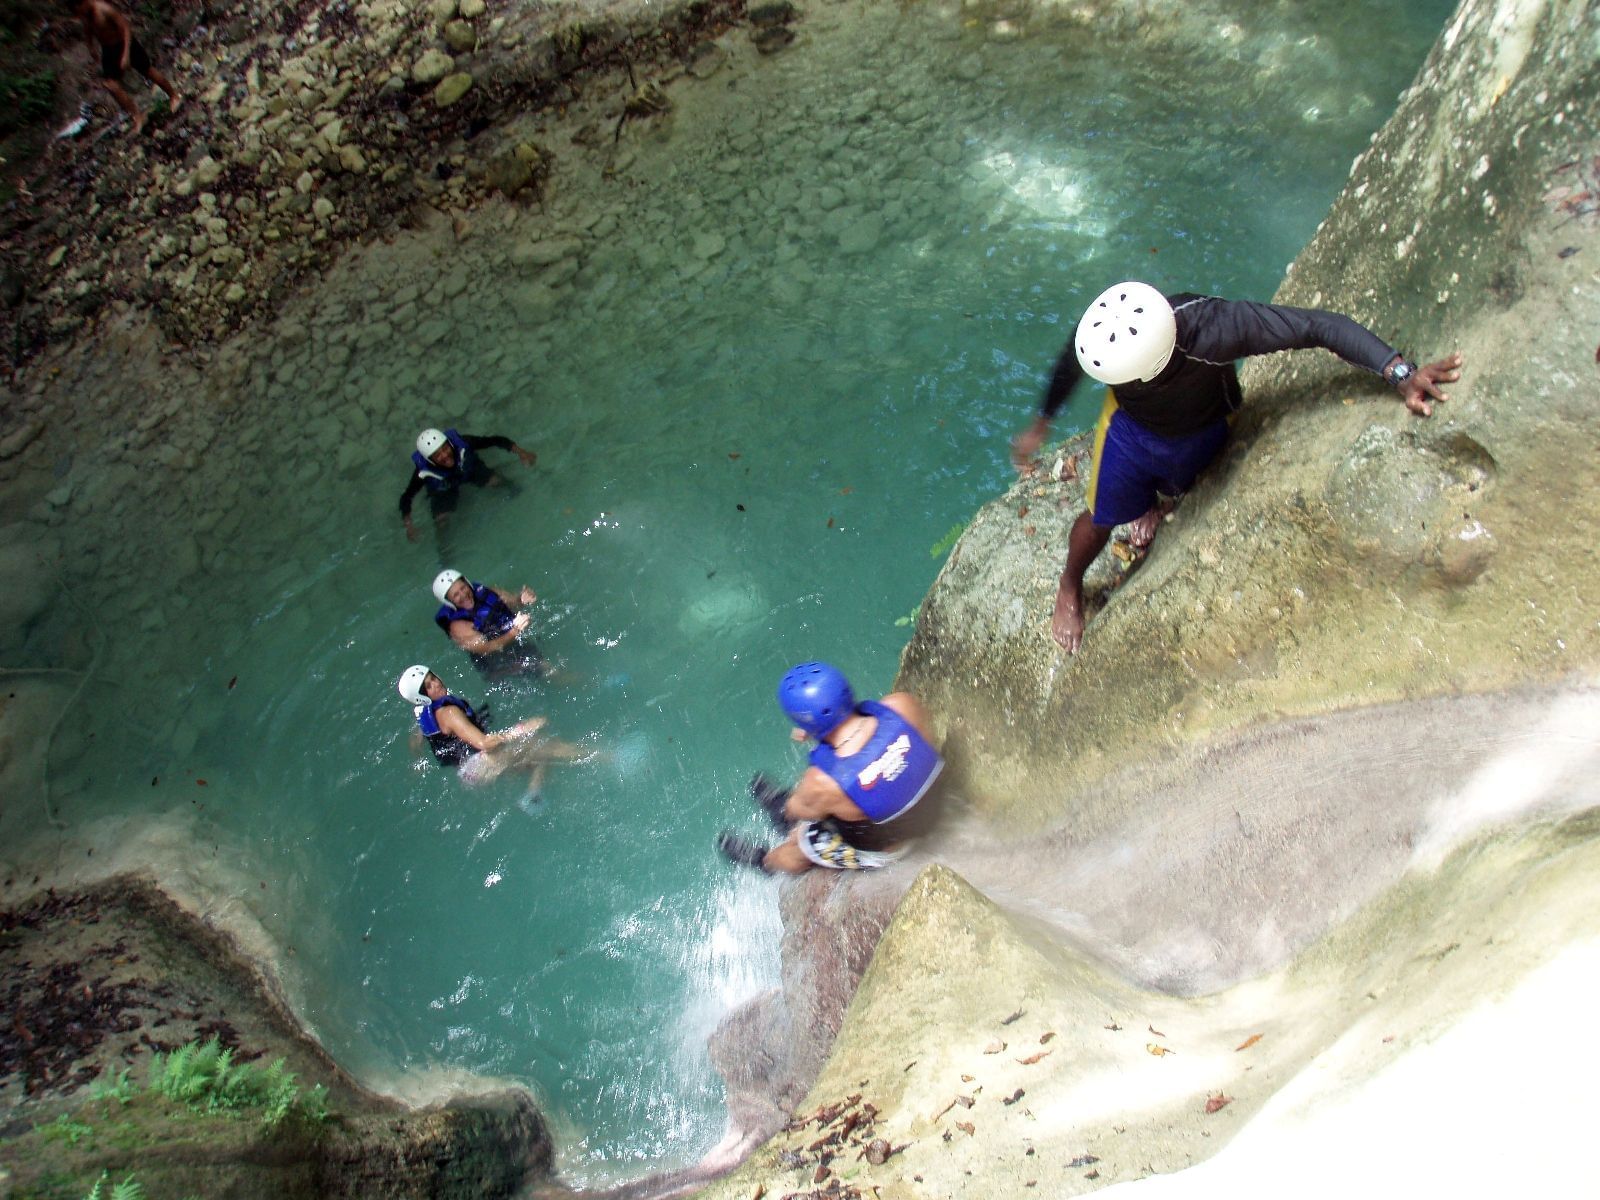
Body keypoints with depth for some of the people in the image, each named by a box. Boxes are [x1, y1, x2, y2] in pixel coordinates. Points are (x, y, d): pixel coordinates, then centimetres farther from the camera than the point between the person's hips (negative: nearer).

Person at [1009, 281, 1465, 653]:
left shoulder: (1212, 328, -47)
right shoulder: (1099, 334, -39)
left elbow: (1322, 325, -42)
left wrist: (1401, 373, -53)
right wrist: (1041, 424, -1)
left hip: (1203, 432, 0)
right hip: (1132, 424, 0)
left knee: (1173, 492, 30)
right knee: (1102, 519, 14)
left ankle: (1154, 502, 69)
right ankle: (1070, 587, 45)